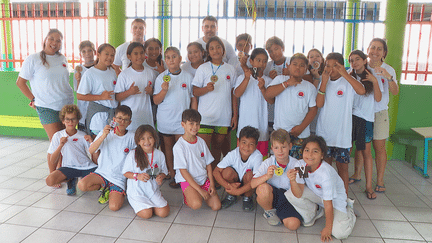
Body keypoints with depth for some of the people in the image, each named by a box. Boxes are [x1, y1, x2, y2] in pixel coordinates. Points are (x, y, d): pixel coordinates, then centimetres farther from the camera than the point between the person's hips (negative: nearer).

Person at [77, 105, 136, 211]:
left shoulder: (132, 137, -3)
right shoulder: (105, 133, 0)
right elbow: (91, 151, -11)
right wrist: (103, 136, -23)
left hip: (119, 177, -2)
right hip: (102, 172, 2)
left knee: (114, 207, -21)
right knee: (82, 185, -25)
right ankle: (105, 187, 5)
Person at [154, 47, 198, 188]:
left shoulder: (188, 77, 1)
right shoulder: (161, 78, 0)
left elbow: (193, 98, 7)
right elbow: (156, 101, -3)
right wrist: (164, 90, -21)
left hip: (183, 119, -1)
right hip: (165, 119, 1)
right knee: (167, 146, 11)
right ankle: (171, 174, 25)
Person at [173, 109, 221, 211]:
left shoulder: (201, 142, 4)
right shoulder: (179, 146, -13)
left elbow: (208, 164, 8)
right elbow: (183, 171, -14)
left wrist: (212, 184, -4)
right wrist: (200, 190, -18)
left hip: (204, 179, 5)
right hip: (187, 180, -5)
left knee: (216, 206, -9)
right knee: (196, 204, -30)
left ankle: (197, 195, 17)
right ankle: (188, 197, 4)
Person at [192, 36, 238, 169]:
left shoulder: (230, 69, 10)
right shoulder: (203, 68, 3)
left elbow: (234, 94, 13)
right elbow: (195, 92, 0)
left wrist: (235, 114, 8)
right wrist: (207, 88, -19)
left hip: (224, 117, 3)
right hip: (206, 116, -2)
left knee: (217, 148, 11)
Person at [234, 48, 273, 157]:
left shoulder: (268, 81, 7)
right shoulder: (242, 78, 4)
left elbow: (271, 101, -5)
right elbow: (237, 94, -12)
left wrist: (262, 88, -21)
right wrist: (247, 78, -23)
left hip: (261, 123, 1)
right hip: (245, 122, -1)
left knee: (261, 155, 4)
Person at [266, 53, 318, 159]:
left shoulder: (310, 87, 6)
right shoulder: (280, 79, 6)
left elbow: (313, 110, 2)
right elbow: (268, 94, -10)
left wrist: (301, 127, -9)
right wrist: (287, 83, -11)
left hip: (300, 134, 1)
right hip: (280, 131, 0)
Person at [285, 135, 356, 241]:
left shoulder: (326, 173, -35)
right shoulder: (300, 165, -22)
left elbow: (328, 204, -26)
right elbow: (299, 194, -22)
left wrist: (328, 228, -18)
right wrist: (293, 181, -42)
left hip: (334, 197, -4)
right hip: (315, 194, 4)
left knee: (340, 233, -21)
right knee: (289, 194, -21)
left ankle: (348, 209, 13)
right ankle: (316, 211, 8)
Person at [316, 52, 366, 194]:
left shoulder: (348, 82, -2)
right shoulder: (323, 82, 7)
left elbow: (361, 91, -25)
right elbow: (319, 104, -7)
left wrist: (345, 74, -26)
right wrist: (324, 82, -14)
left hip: (342, 133, -3)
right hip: (324, 132, 3)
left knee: (342, 166, 5)